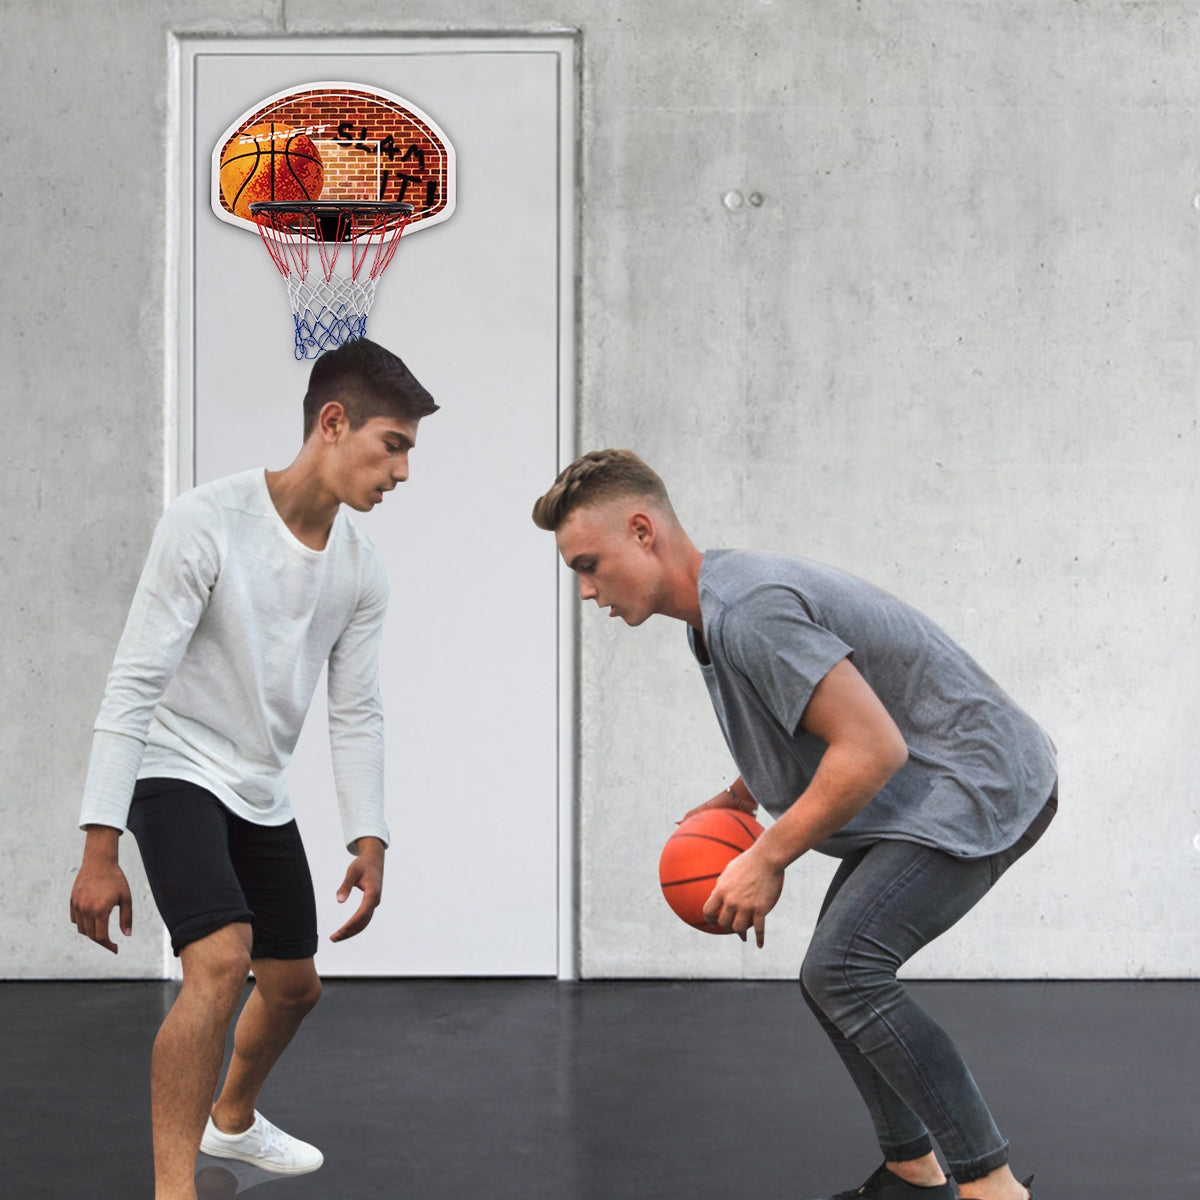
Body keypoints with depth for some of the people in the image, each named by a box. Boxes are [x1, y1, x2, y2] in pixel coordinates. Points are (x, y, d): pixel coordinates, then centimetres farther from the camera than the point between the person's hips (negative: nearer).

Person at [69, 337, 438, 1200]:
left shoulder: (362, 571, -2)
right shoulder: (209, 523, -22)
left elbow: (357, 715, 5)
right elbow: (134, 686, -22)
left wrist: (368, 840, -5)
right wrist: (101, 848, -25)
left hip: (262, 796, 7)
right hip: (177, 773, -7)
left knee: (295, 986, 17)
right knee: (221, 960, -28)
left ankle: (232, 1119, 46)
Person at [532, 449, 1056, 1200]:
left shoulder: (749, 611, -25)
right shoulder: (722, 597, 8)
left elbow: (873, 749, -28)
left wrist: (769, 858, -19)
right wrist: (742, 796, 8)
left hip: (979, 788, -11)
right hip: (935, 793, 11)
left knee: (845, 972, -21)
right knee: (836, 977, 12)